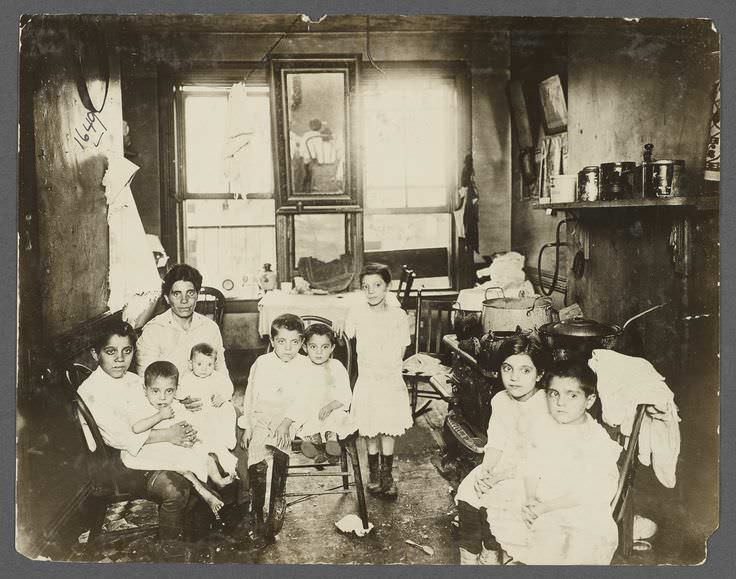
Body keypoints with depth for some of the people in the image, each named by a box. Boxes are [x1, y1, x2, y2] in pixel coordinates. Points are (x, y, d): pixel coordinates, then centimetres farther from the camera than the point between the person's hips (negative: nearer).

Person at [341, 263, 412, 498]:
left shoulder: (398, 315, -4)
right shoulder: (356, 313, -6)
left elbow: (400, 353, 3)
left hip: (392, 381, 0)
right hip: (367, 381, 0)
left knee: (389, 430, 6)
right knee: (371, 432, 9)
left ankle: (387, 475, 24)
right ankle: (373, 473, 29)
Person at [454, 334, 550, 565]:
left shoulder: (546, 407, -20)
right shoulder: (499, 400, 2)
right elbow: (496, 443, 2)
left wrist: (499, 478, -23)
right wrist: (485, 470, -16)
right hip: (501, 465, 6)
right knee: (466, 492, -9)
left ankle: (490, 555, 6)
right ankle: (469, 557, 7)